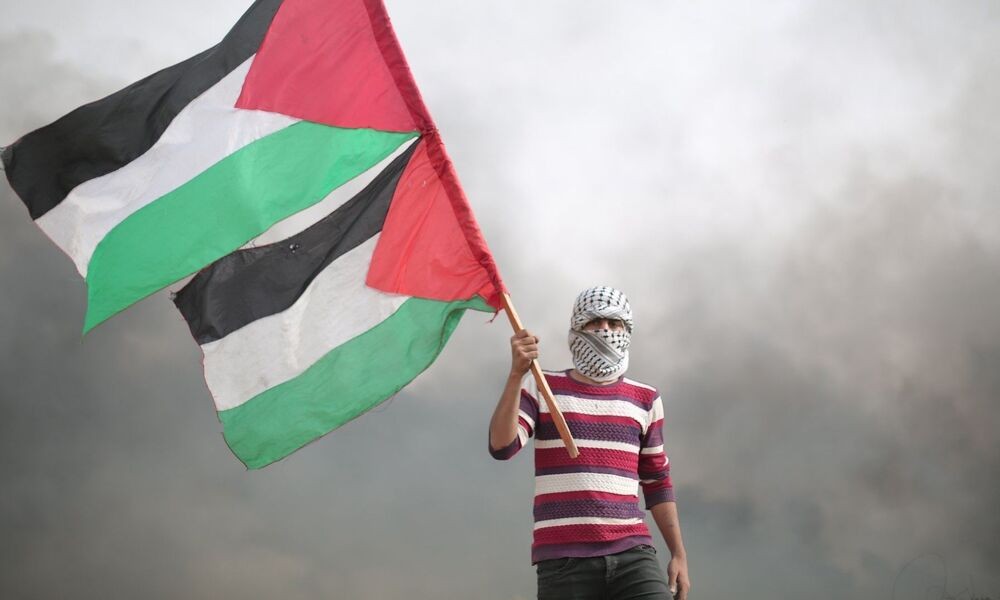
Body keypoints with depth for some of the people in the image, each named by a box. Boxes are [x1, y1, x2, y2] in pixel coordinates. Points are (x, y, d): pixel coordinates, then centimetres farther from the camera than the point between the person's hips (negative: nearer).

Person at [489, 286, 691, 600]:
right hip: (564, 559, -2)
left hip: (632, 554, 2)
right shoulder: (541, 387, 8)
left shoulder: (644, 399, 15)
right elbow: (502, 446, -7)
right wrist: (517, 373, -19)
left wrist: (679, 555, 13)